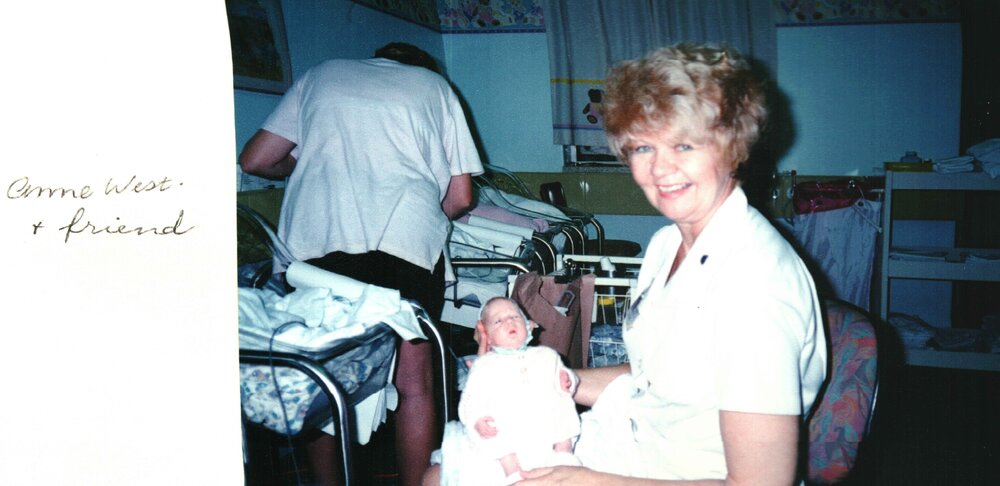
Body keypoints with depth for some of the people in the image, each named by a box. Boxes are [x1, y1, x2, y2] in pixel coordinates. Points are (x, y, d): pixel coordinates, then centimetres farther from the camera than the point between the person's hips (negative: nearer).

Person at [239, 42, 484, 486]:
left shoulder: (322, 74, 24)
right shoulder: (434, 85, 21)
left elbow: (255, 161, 19)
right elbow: (460, 197, 14)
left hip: (313, 242, 2)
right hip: (405, 243, -1)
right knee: (413, 382, 9)